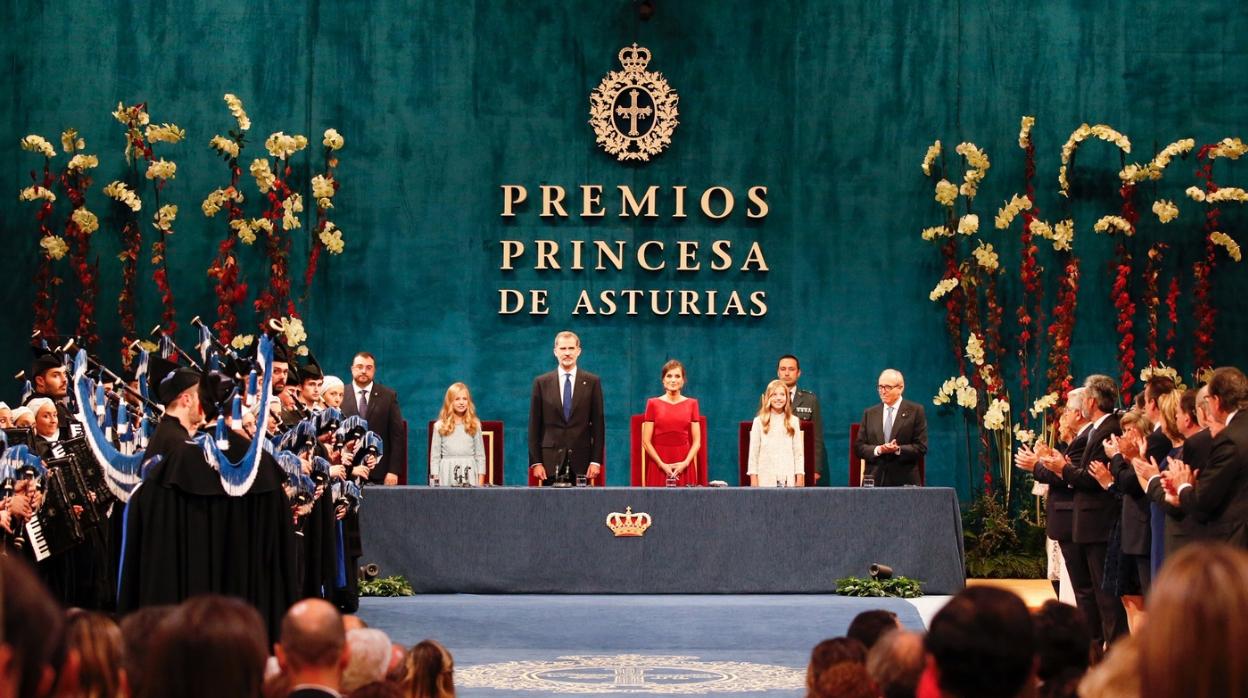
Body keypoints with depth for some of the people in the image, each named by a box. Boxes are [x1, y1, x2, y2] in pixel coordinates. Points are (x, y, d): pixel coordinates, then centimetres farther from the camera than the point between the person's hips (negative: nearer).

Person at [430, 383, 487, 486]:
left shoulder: (475, 425, 8)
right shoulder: (440, 426, 6)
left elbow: (480, 455, 8)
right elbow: (435, 456, 7)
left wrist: (481, 483, 2)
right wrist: (435, 480, -1)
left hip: (469, 472, 0)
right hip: (447, 473, 0)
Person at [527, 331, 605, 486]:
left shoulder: (592, 382, 6)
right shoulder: (541, 382, 7)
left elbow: (598, 424, 5)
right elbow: (534, 426, 6)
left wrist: (596, 461, -2)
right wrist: (535, 462, -1)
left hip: (581, 461, 0)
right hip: (551, 460, 0)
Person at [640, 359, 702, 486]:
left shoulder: (691, 404, 9)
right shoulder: (653, 404, 5)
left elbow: (697, 441, 6)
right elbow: (646, 441, 1)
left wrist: (685, 463, -9)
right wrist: (662, 464, -10)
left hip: (684, 466, 1)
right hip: (658, 465, -1)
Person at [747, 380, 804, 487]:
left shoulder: (793, 421, 9)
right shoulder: (759, 421, 6)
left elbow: (798, 451, 7)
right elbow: (753, 453, 4)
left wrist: (800, 477, 1)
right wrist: (753, 478, -1)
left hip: (788, 478, 1)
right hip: (766, 478, -1)